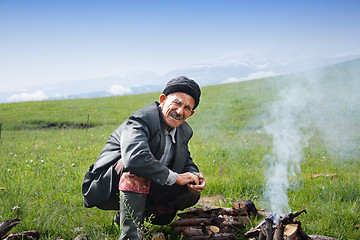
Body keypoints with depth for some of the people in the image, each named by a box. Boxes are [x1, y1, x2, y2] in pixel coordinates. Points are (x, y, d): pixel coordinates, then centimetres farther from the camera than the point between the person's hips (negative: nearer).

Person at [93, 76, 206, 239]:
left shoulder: (184, 131, 4)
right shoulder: (140, 120, -23)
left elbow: (187, 162, 15)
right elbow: (135, 158, -41)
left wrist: (194, 176, -12)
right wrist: (175, 177, -34)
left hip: (145, 189, 8)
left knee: (192, 193, -4)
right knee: (136, 166, -36)